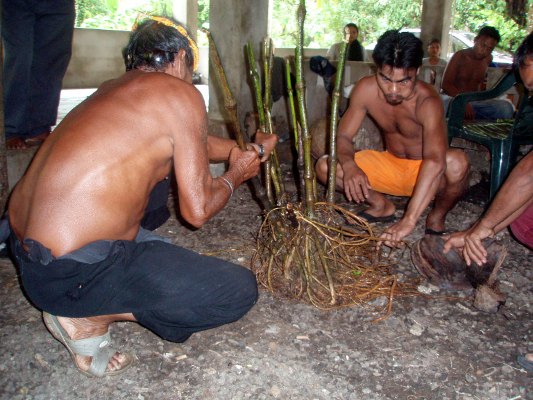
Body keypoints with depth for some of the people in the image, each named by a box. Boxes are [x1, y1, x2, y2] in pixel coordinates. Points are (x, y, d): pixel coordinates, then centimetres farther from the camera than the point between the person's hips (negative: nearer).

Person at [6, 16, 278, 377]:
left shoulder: (114, 88, 16)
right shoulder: (181, 94, -9)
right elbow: (197, 211, -8)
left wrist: (239, 150, 37)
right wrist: (236, 174, 11)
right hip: (73, 272, -9)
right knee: (239, 290, -4)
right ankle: (87, 318, -3)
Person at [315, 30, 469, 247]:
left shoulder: (427, 101, -32)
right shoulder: (366, 89, -18)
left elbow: (435, 161, -46)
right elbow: (343, 136, -14)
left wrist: (409, 219, -55)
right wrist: (349, 165, -38)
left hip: (426, 172, -4)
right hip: (390, 164, 4)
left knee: (457, 162, -38)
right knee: (324, 167, -14)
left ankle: (436, 217, -6)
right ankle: (382, 205, 9)